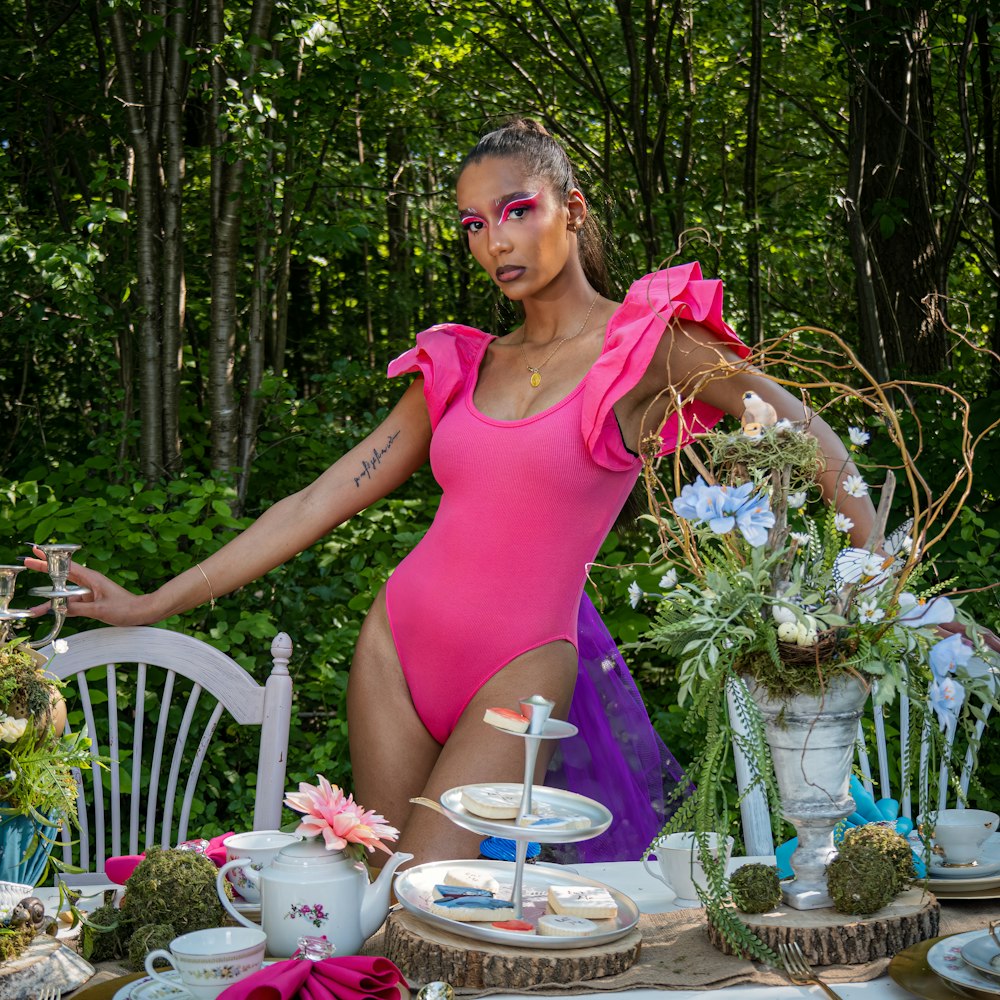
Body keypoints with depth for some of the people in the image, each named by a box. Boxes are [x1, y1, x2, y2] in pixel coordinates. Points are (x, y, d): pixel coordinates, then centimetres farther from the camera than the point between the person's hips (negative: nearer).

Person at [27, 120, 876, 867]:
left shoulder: (646, 340, -2)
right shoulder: (459, 366, 10)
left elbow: (807, 440, 0)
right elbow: (320, 502, 10)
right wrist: (150, 605, 8)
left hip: (520, 670, -4)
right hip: (397, 645, 5)